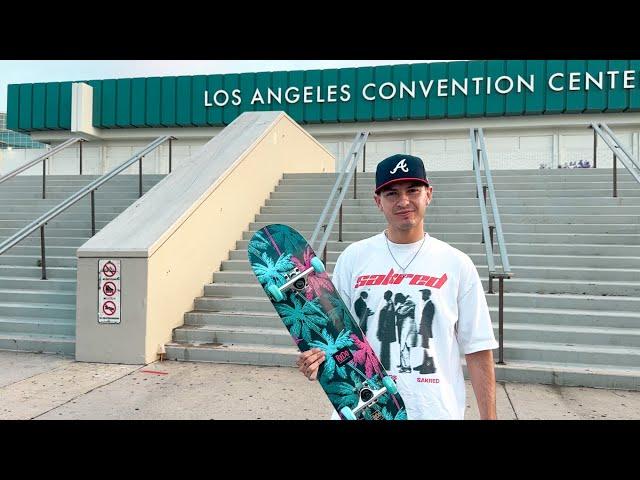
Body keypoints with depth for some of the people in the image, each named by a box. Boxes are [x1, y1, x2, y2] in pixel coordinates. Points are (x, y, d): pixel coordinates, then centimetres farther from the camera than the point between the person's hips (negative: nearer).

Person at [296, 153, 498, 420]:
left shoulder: (457, 264, -3)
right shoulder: (353, 257, 0)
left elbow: (478, 349, -2)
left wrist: (489, 417, -6)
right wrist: (316, 356, -15)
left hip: (436, 409, -1)